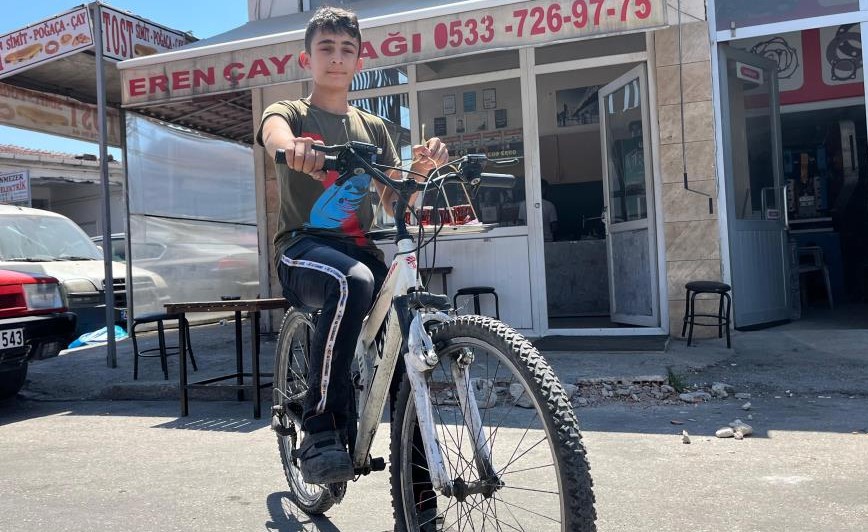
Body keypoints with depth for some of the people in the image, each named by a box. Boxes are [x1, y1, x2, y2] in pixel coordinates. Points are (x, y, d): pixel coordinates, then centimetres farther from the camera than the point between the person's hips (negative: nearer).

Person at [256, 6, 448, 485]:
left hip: (357, 247, 4)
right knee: (354, 281, -38)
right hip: (303, 248, -4)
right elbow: (275, 132, -19)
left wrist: (422, 168, -12)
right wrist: (293, 147, -44)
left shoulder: (373, 128, 20)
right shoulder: (291, 112, 9)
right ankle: (319, 433, -28)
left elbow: (394, 201, 10)